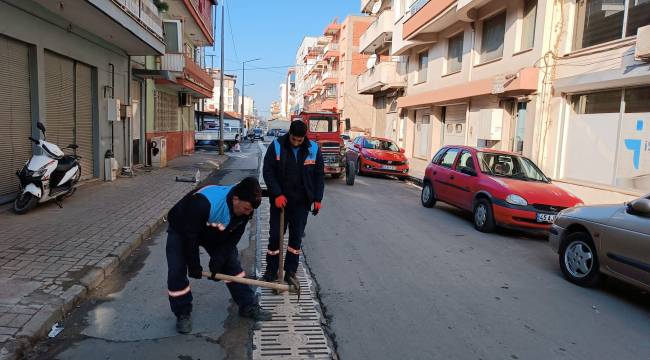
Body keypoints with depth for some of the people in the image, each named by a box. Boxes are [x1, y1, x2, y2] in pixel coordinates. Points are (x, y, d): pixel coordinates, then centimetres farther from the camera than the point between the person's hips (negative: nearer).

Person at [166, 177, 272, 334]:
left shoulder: (245, 209, -24)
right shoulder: (203, 202, -43)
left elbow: (233, 238, -13)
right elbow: (189, 236, -33)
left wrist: (218, 261, -18)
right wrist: (194, 266, -23)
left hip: (214, 233, 5)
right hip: (182, 231, -4)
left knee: (232, 263, -1)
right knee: (177, 271, -12)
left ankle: (248, 306, 9)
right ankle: (183, 314, 8)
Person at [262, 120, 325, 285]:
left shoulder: (313, 149, -3)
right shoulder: (276, 146, -8)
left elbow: (319, 175, 4)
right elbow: (268, 172, -7)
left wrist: (317, 199, -1)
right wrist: (277, 194, -15)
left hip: (302, 202, 1)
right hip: (280, 200, -1)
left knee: (296, 237, 7)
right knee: (275, 236, 5)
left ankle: (290, 272, 20)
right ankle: (271, 271, 20)